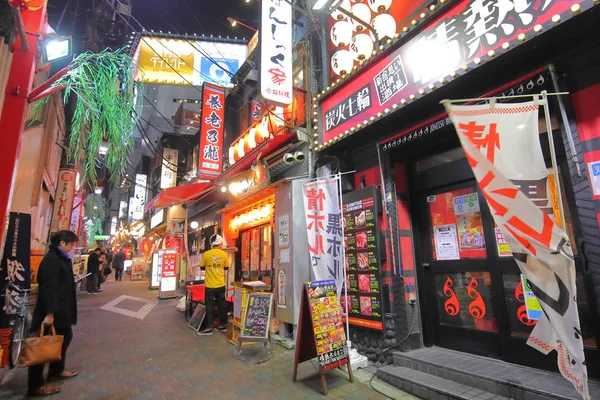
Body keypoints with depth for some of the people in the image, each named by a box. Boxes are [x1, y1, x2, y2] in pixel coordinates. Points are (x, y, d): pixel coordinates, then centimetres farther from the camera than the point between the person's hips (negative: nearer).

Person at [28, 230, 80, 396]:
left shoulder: (61, 258, 11)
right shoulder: (51, 259, -19)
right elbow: (48, 288, -25)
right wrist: (49, 313, -27)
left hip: (61, 309, 10)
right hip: (52, 311, -10)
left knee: (65, 337, 21)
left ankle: (56, 371, 38)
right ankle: (35, 386, 15)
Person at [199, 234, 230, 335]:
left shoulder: (206, 254, -10)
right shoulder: (224, 254, -6)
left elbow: (202, 267, 3)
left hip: (210, 285, -2)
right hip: (221, 285, 2)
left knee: (210, 306, 7)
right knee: (222, 305, 14)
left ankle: (209, 328, 10)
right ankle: (223, 325, 24)